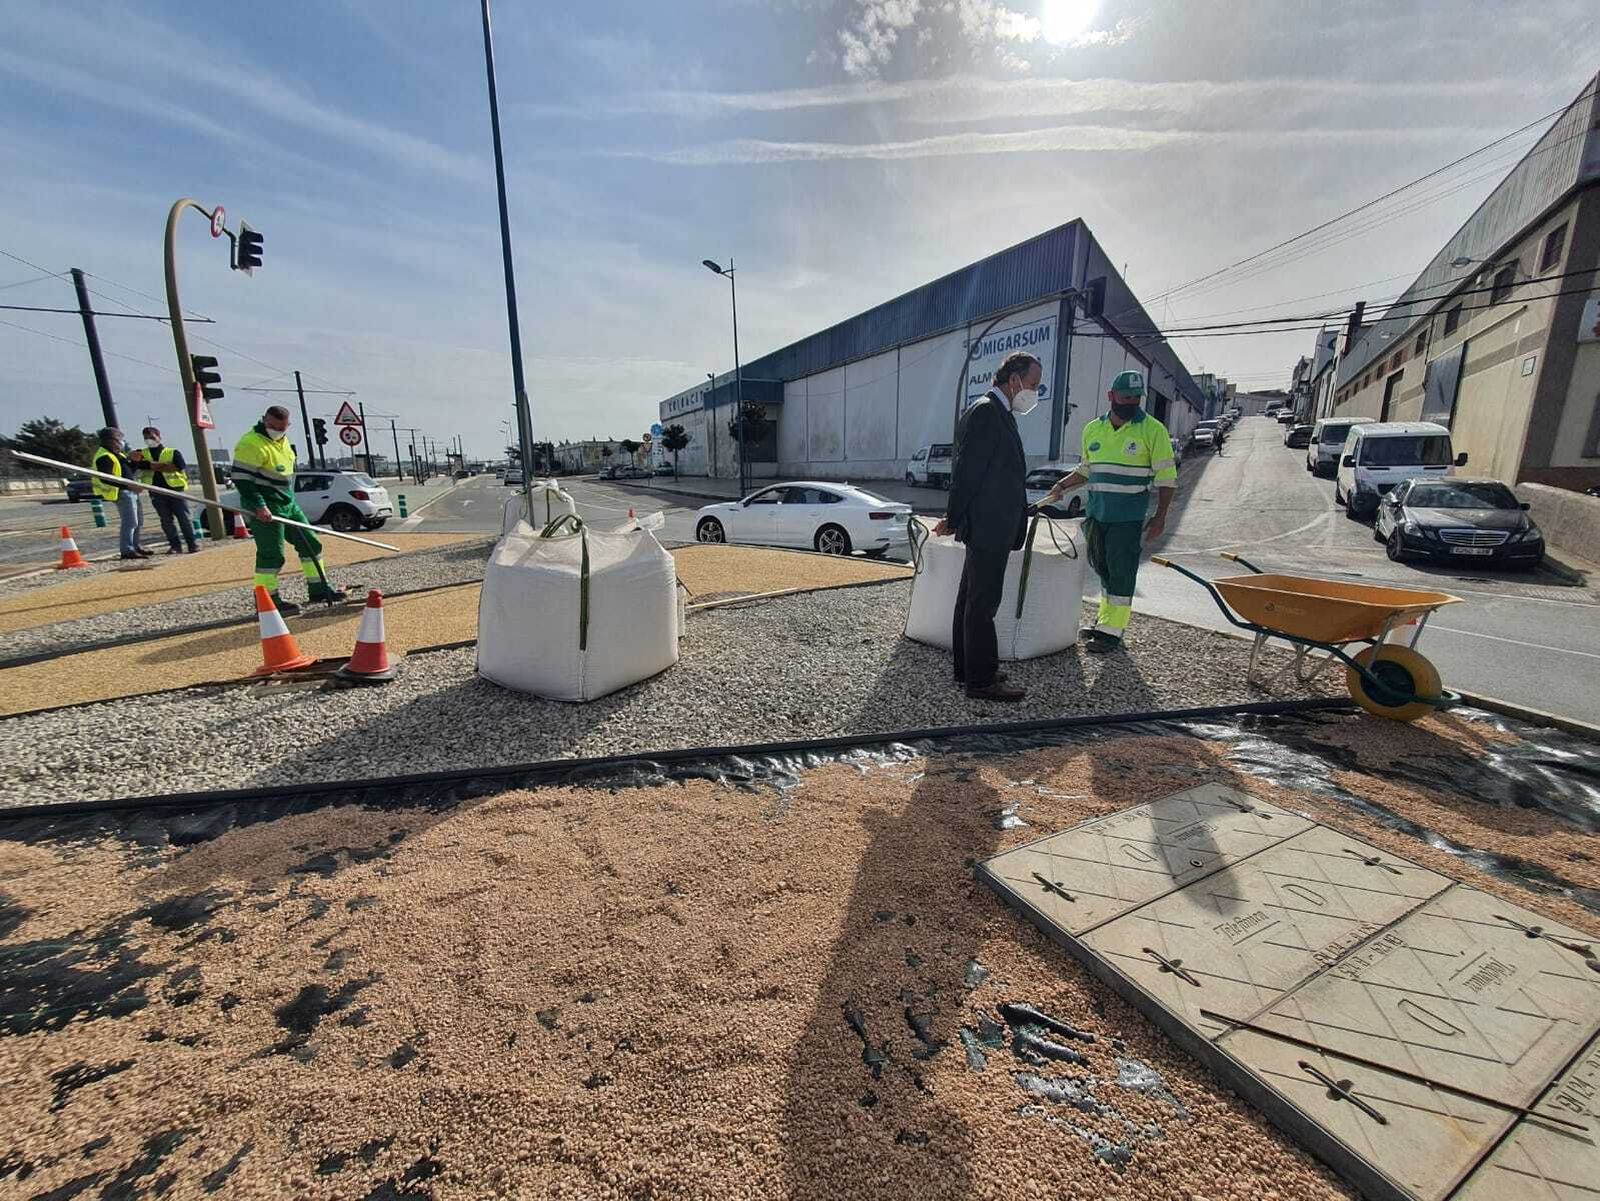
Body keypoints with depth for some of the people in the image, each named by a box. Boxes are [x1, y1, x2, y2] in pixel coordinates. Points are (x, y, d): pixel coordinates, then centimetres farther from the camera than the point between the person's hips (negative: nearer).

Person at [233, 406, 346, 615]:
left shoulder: (283, 441, 12)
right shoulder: (251, 444, -16)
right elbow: (241, 479, -20)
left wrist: (289, 496, 19)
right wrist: (259, 506, -24)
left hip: (288, 503, 9)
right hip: (266, 508, -9)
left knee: (310, 543, 12)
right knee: (271, 554, -6)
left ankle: (318, 589, 21)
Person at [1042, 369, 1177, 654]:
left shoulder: (1153, 430, -4)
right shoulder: (1093, 429, 9)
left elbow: (1166, 477, -4)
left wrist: (1160, 516, -10)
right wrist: (1062, 486, 5)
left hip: (1128, 517, -5)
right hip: (1096, 513, 5)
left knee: (1121, 571, -3)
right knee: (1101, 567, 12)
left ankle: (1112, 630, 3)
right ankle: (1106, 620, 25)